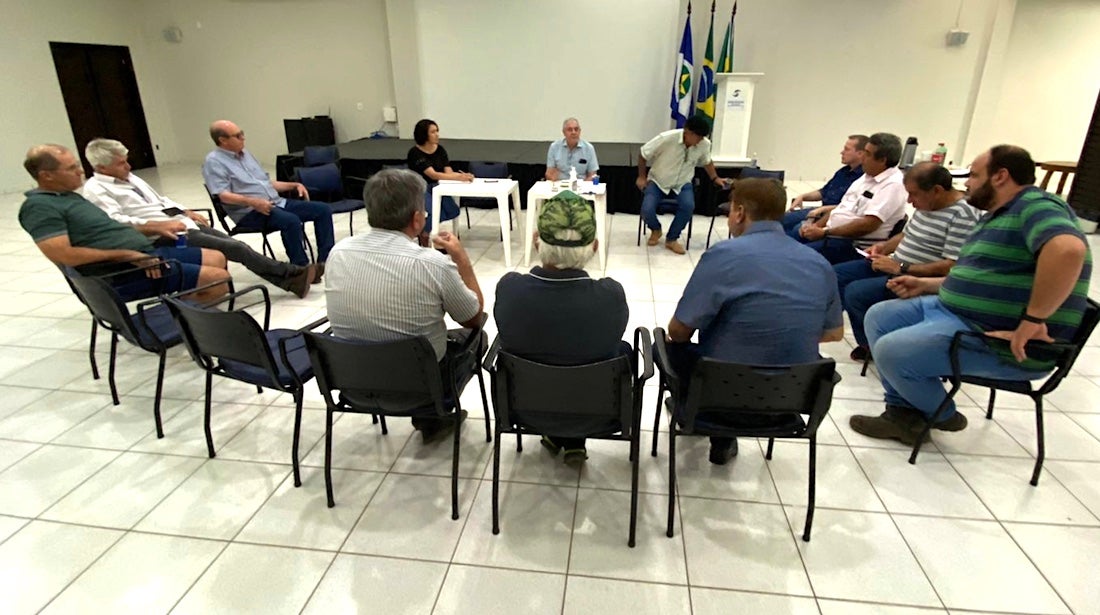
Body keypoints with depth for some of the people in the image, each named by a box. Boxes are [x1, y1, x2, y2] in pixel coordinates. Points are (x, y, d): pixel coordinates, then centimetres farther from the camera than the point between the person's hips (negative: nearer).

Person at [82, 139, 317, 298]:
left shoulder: (130, 178, 20)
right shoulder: (96, 189, -3)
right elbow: (115, 221, -17)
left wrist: (187, 212, 11)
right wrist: (158, 225, -23)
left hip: (179, 224, 8)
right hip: (161, 237, -8)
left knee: (236, 245, -9)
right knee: (235, 248, -17)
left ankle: (292, 278, -13)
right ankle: (293, 276, -13)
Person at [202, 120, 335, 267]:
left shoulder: (245, 154, 23)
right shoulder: (214, 161, -2)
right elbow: (223, 195, -16)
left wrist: (294, 185, 15)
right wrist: (252, 202, -30)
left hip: (277, 202, 8)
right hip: (250, 212, -8)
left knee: (323, 209, -7)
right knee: (291, 220, -37)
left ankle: (325, 261, -13)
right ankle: (301, 268, -27)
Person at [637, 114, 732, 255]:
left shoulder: (704, 144, -13)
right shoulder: (666, 138, -25)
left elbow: (706, 162, 11)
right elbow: (643, 154, -11)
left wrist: (715, 178, 2)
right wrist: (641, 177, -6)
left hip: (682, 184, 2)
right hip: (658, 182, -2)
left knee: (688, 206, -29)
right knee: (647, 210, -25)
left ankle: (671, 239, -6)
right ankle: (656, 230, 12)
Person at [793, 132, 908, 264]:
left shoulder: (893, 184, -15)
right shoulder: (868, 176, 14)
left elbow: (868, 225, -23)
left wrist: (824, 232, -20)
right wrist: (816, 225, 4)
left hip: (855, 244, -9)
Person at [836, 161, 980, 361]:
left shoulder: (962, 216, -19)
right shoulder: (925, 203, 10)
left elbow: (951, 267, -25)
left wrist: (901, 268, -23)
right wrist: (886, 246, 5)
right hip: (894, 267, 10)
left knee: (855, 292, -26)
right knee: (835, 275, 6)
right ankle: (869, 343, 12)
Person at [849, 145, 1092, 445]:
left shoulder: (1035, 207, -16)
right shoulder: (995, 216, 17)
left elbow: (1068, 249, -37)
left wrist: (1033, 320, -34)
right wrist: (925, 285, 16)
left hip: (1006, 345, -11)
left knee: (891, 351, -21)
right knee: (879, 316, 9)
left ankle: (942, 415, 10)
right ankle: (903, 411, 8)